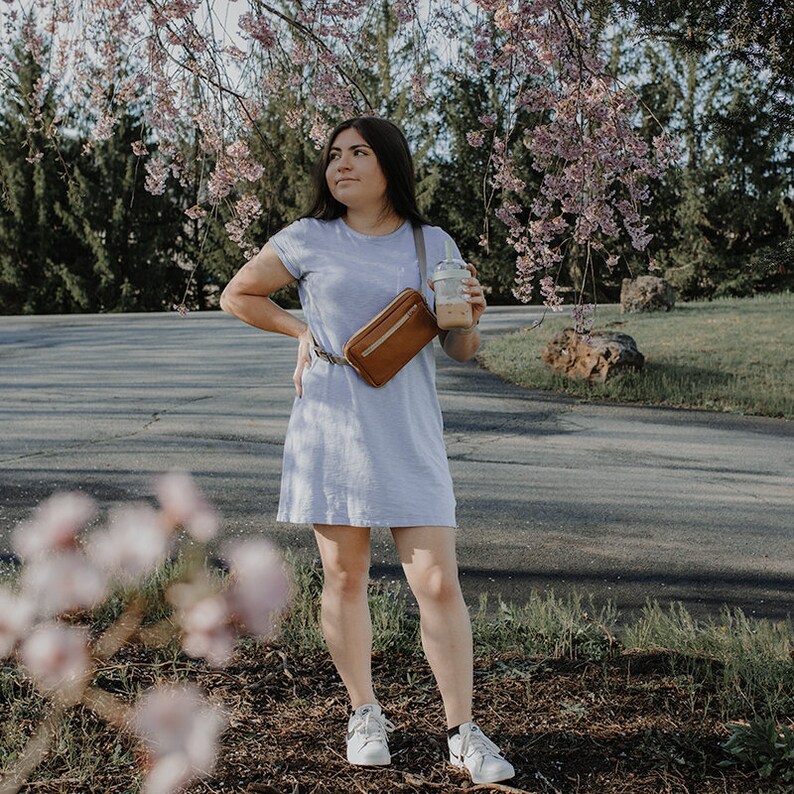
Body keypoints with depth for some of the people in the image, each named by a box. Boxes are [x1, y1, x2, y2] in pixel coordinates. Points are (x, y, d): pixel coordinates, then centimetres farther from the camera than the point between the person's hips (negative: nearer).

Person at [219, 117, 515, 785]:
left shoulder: (432, 245, 7)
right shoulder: (307, 241, 4)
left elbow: (461, 352, 12)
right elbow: (236, 295, 15)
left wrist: (470, 315, -9)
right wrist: (302, 330, 4)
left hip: (410, 434, 0)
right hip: (331, 429, 0)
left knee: (438, 583, -5)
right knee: (344, 577, 7)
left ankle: (464, 733, 6)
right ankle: (365, 716, 25)